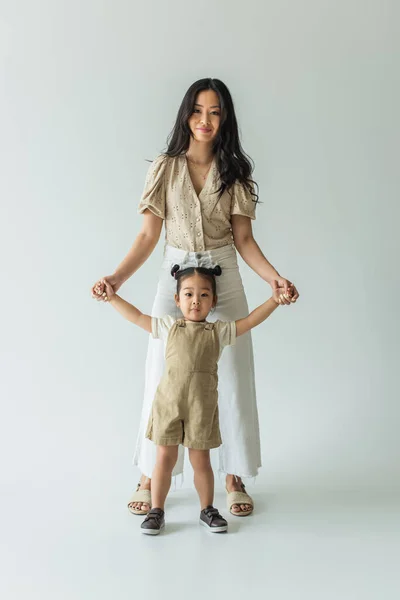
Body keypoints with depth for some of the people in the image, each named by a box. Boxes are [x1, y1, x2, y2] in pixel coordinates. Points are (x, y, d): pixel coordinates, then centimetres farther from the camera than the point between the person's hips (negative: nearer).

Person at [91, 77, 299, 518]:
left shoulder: (234, 171, 3)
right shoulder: (165, 168, 1)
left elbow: (243, 239, 0)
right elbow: (149, 235, -3)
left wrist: (274, 278, -16)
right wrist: (117, 277, -17)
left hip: (225, 281, 1)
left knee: (232, 377, 4)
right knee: (163, 378, 1)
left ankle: (234, 477, 20)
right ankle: (150, 478, 17)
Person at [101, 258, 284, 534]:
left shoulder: (219, 331, 5)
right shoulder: (169, 327, 6)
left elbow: (250, 321, 3)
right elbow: (137, 317, 12)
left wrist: (274, 300, -5)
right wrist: (113, 297, 11)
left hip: (202, 406, 0)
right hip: (168, 403, 0)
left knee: (201, 460, 9)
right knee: (165, 458, 6)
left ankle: (207, 510, 27)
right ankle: (157, 511, 20)